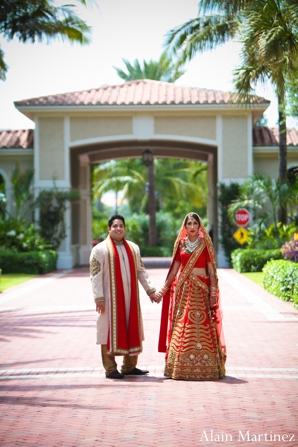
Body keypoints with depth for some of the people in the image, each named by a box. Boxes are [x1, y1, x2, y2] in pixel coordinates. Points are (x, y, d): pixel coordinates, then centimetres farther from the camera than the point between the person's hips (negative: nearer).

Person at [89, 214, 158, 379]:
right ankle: (110, 368, 6)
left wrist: (150, 290, 10)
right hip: (111, 297, -5)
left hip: (130, 297, 5)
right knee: (111, 330, -1)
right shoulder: (100, 249, -3)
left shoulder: (133, 248, 12)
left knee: (131, 329, 8)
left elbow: (140, 271, 16)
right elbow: (96, 275, -7)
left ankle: (130, 366, 19)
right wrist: (99, 298, -13)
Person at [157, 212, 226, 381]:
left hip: (201, 289, -2)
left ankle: (204, 366, -1)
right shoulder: (180, 244, 10)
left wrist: (213, 291, -9)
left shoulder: (205, 244, 3)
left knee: (202, 327, -5)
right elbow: (174, 270, 11)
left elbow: (211, 270, 0)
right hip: (183, 289, 2)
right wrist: (164, 289, 7)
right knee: (182, 326, 0)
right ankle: (182, 366, 4)